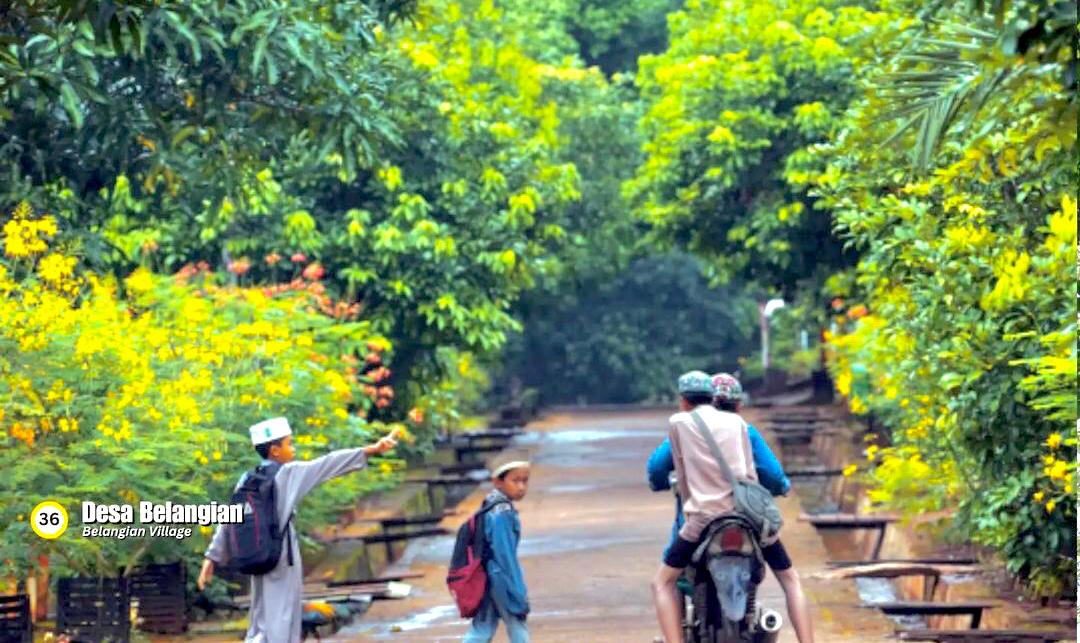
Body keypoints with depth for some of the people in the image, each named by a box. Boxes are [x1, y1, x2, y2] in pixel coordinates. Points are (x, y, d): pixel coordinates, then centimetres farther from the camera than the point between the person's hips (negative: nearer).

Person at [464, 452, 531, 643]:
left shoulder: (491, 505, 9)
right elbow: (506, 555, -21)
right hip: (503, 578, -9)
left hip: (489, 579, 9)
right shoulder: (503, 513, -20)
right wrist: (519, 595, -17)